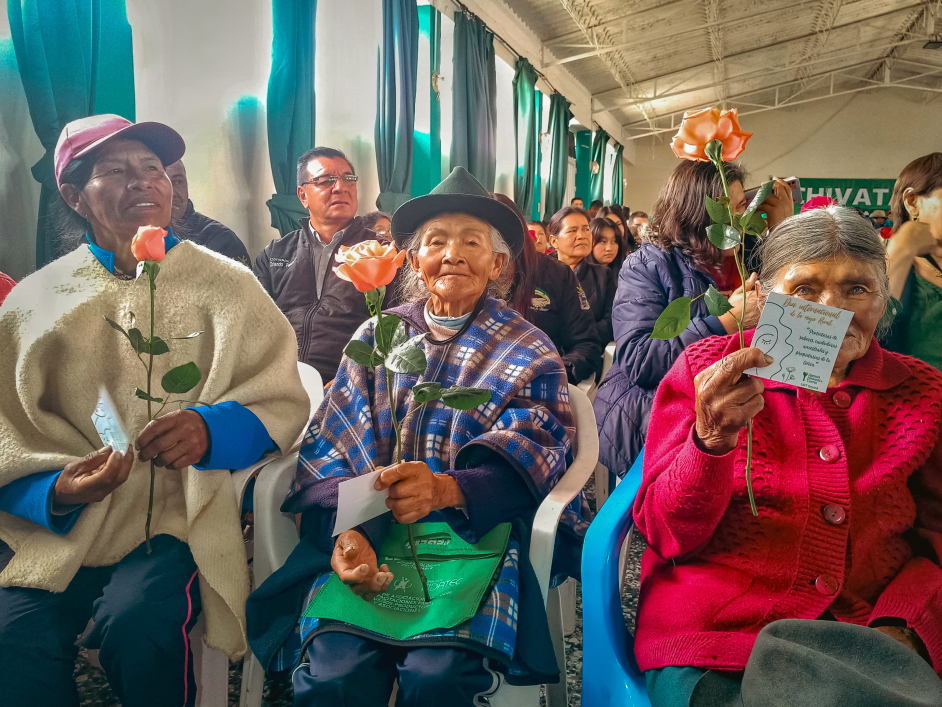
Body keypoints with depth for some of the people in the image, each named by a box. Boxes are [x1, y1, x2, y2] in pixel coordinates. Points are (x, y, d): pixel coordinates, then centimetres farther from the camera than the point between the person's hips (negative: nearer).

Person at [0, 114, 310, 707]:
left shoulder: (224, 283, 5)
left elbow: (283, 401, 0)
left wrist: (212, 430, -20)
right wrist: (55, 491, -14)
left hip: (176, 516, -1)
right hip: (52, 524, 2)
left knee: (137, 623, -27)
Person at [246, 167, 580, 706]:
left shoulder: (529, 353, 7)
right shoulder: (377, 335, 12)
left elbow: (528, 460, -6)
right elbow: (330, 444, 3)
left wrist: (446, 489, -26)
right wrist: (345, 529, -17)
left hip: (475, 536, -1)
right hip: (367, 539, 2)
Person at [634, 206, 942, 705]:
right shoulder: (705, 369, 1)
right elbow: (668, 535, -5)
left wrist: (900, 628, -9)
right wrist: (712, 438, -23)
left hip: (873, 641, 3)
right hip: (716, 641, -2)